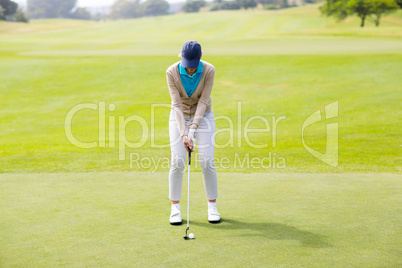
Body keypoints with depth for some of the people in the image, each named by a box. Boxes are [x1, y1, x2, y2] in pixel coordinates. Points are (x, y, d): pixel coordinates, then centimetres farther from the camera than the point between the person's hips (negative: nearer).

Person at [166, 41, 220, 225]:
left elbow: (203, 101, -19)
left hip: (203, 115, 0)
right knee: (177, 162, -9)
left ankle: (212, 206, 7)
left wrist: (193, 128, -27)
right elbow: (177, 104, -21)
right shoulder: (171, 72, -20)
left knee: (207, 162, -8)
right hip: (179, 117, 0)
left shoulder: (209, 70, -21)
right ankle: (175, 208, 4)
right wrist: (183, 133, -28)